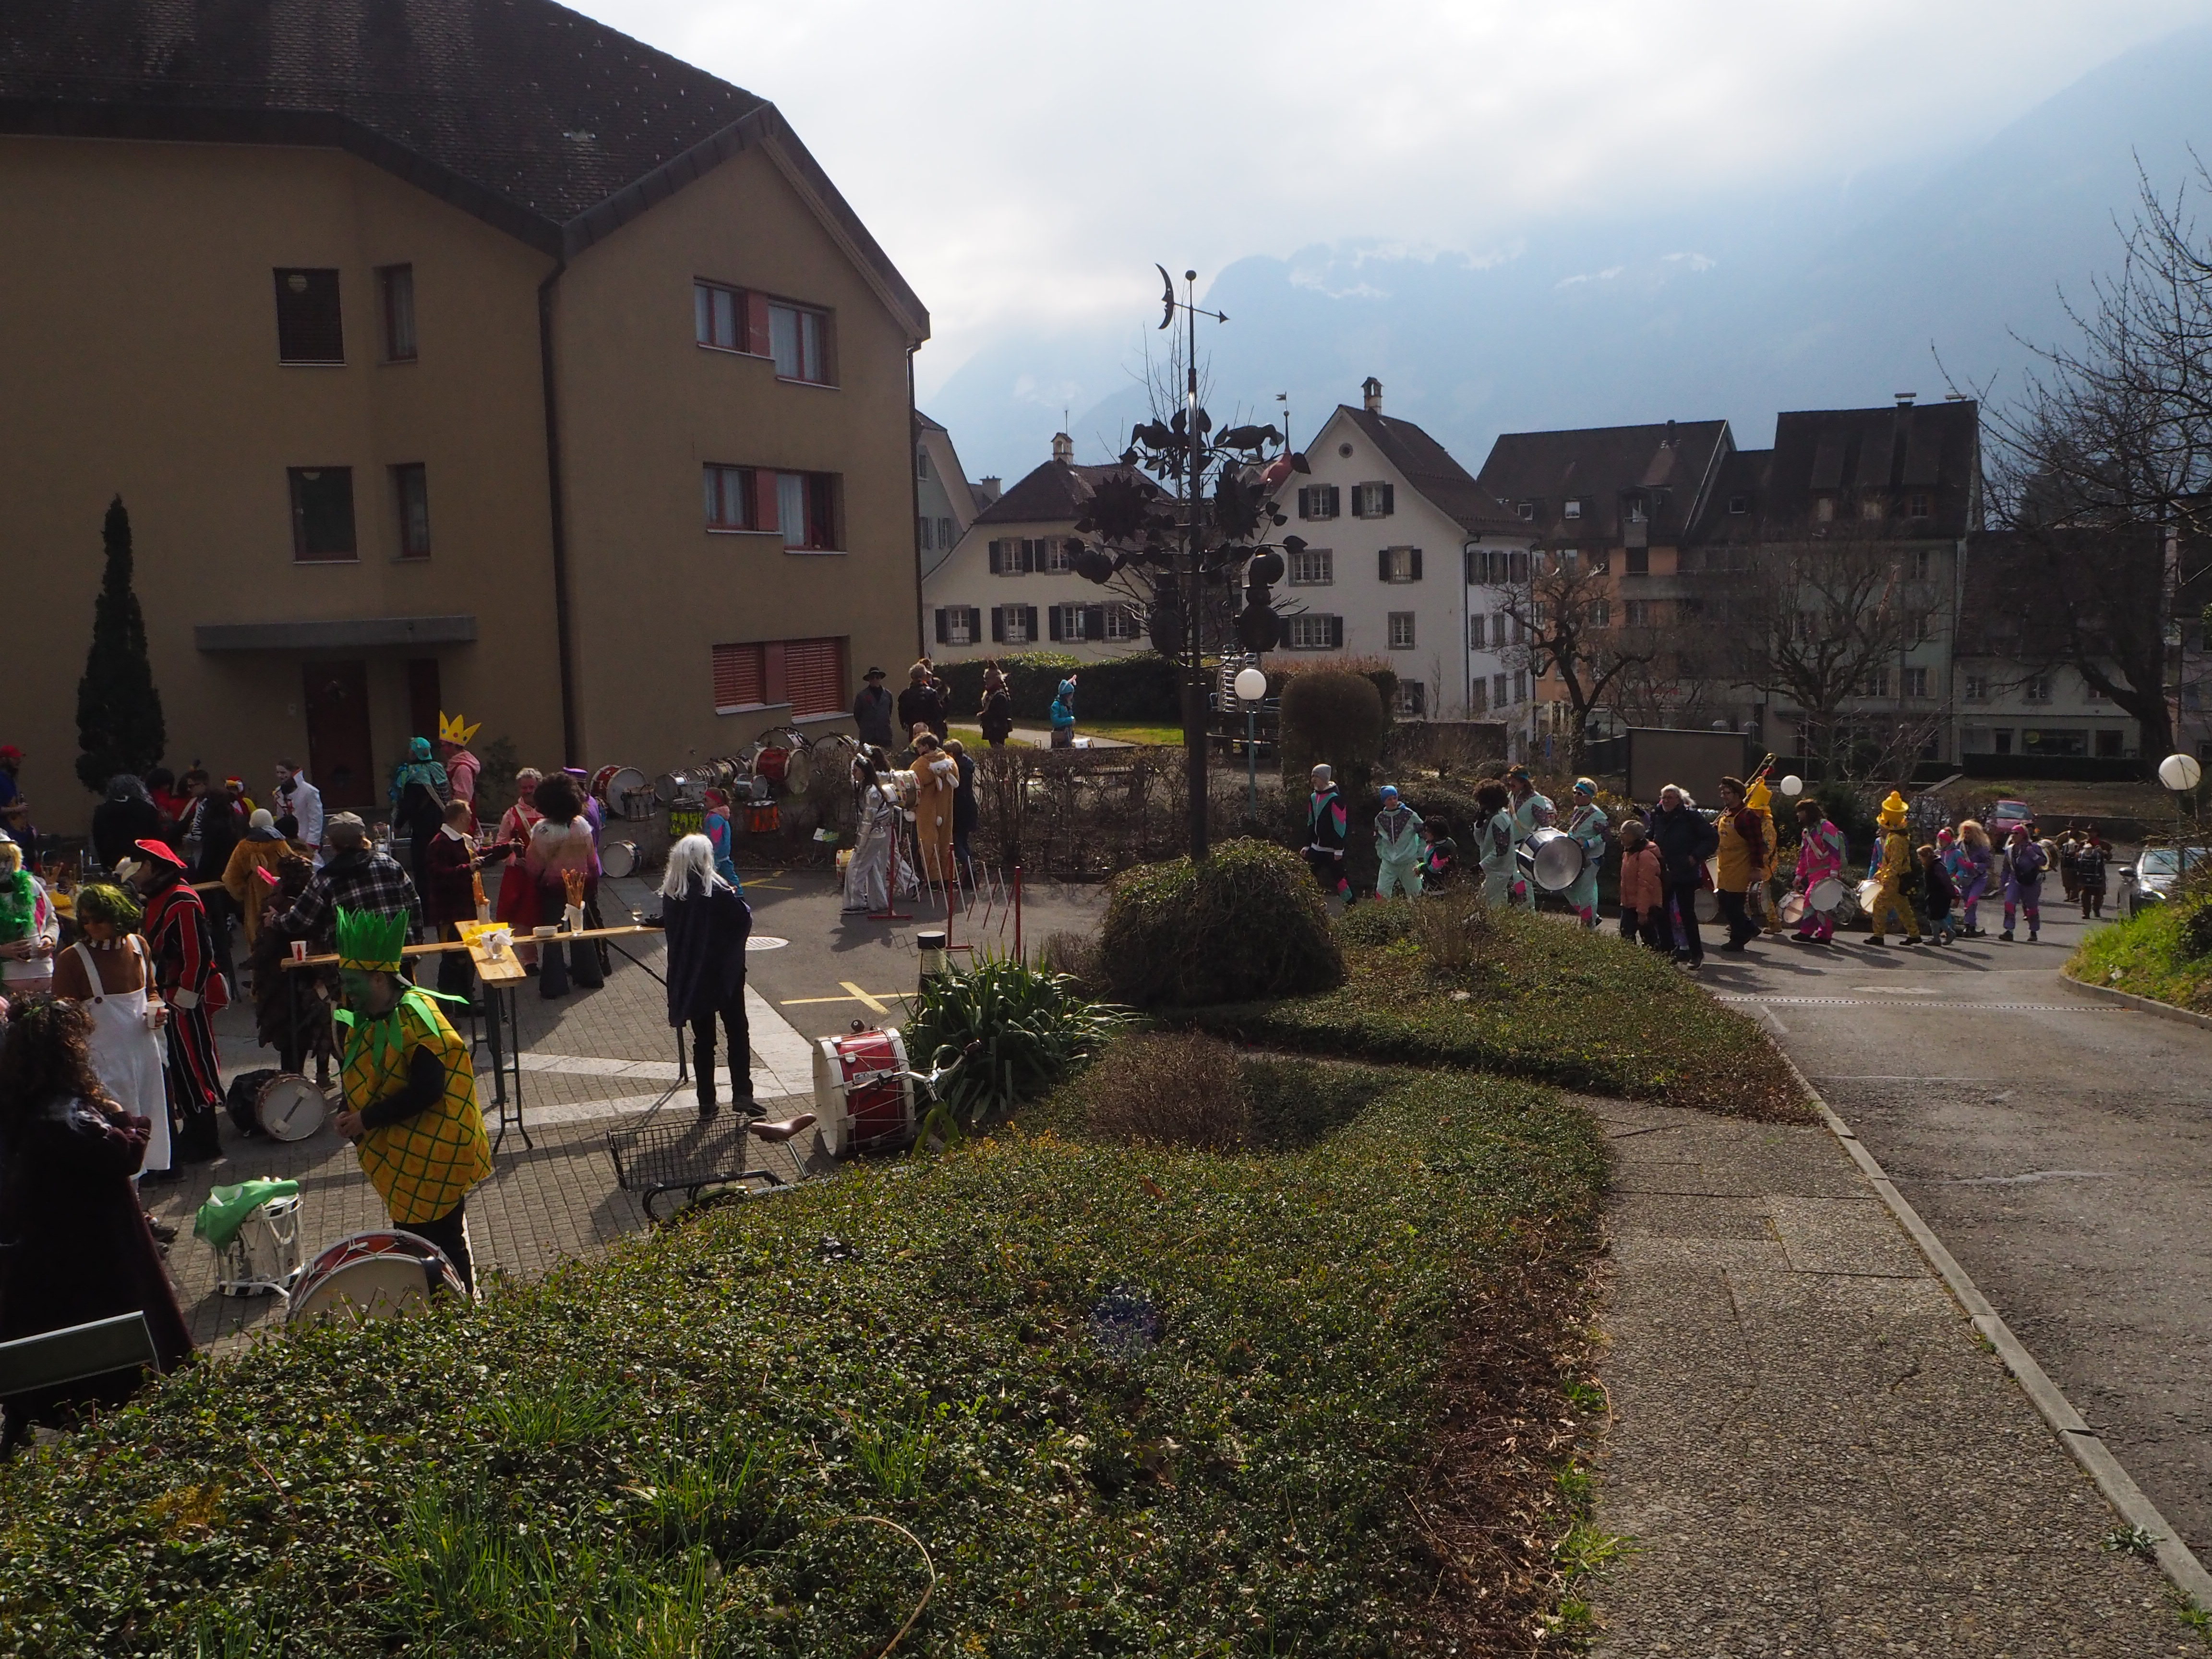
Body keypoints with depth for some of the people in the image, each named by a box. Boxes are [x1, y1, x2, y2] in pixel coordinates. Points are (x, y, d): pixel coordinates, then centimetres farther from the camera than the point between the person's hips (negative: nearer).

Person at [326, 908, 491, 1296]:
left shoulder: (417, 1022, -24)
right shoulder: (366, 1018, 4)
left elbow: (426, 1092, -27)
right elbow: (360, 1075, 15)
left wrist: (367, 1119, -21)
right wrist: (350, 1116, -3)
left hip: (431, 1158, -9)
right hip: (398, 1153, 9)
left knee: (442, 1241, 2)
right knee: (410, 1235, 21)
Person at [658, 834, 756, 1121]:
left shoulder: (671, 894, -3)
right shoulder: (719, 892, -17)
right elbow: (745, 920, -11)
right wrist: (738, 897, 6)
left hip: (689, 977, 4)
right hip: (724, 975, -4)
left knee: (703, 1039, 11)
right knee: (738, 1033, 9)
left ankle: (706, 1103, 13)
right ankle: (742, 1095, 3)